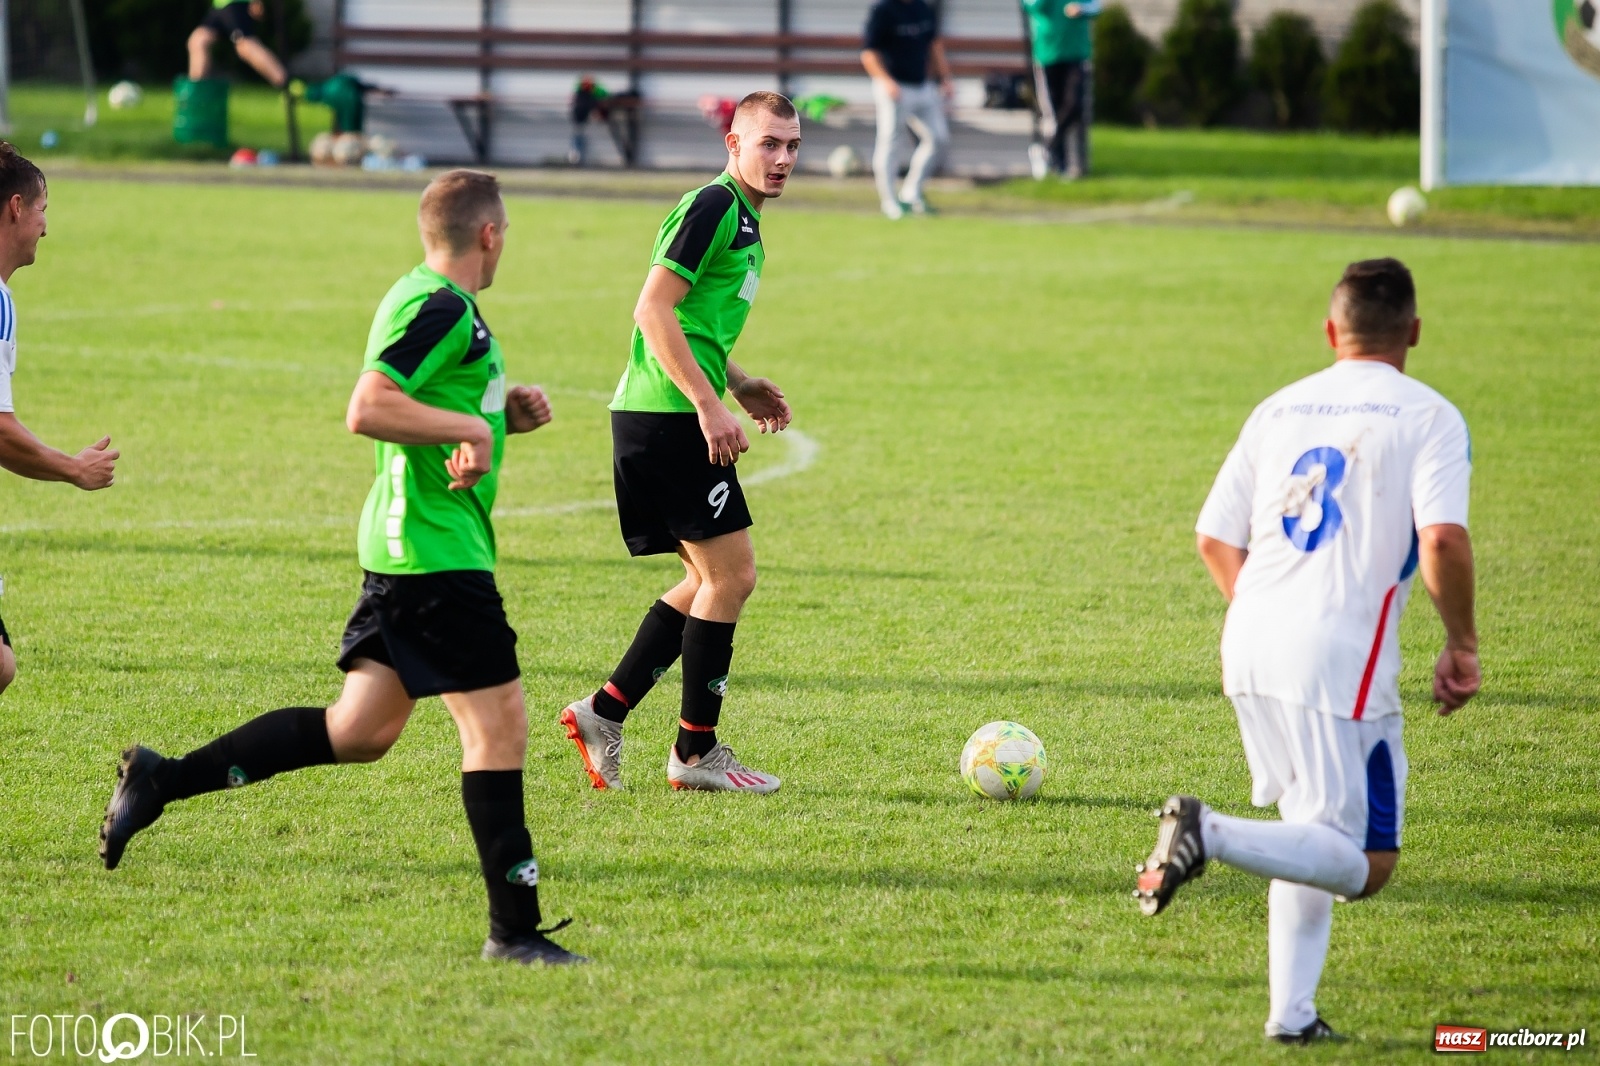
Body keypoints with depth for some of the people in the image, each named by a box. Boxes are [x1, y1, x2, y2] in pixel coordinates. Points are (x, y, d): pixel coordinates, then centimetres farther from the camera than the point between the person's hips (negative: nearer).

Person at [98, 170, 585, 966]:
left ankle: (162, 780, 12)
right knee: (498, 727, -6)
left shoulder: (439, 306, 17)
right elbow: (368, 410, -25)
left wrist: (503, 414, 14)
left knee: (359, 730, 11)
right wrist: (471, 427, -22)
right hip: (437, 551, -11)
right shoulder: (438, 309, -15)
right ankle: (515, 929, -3)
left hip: (403, 548, 11)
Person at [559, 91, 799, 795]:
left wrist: (740, 385, 19)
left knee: (711, 581, 14)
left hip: (665, 418, 10)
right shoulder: (713, 207, -12)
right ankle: (696, 753, 2)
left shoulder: (741, 218, 19)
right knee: (730, 576, -5)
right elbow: (653, 310, -20)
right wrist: (709, 404, -22)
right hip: (668, 417, -10)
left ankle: (604, 713, 13)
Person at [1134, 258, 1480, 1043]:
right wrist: (1461, 646, -1)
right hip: (1341, 660, -7)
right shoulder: (1427, 417, -2)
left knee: (1315, 839, 22)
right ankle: (1210, 834, -25)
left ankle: (1291, 1014, 15)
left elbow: (1215, 538, 17)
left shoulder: (1279, 410, 15)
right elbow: (1442, 541, -16)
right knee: (1364, 865, -3)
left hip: (1251, 649, 7)